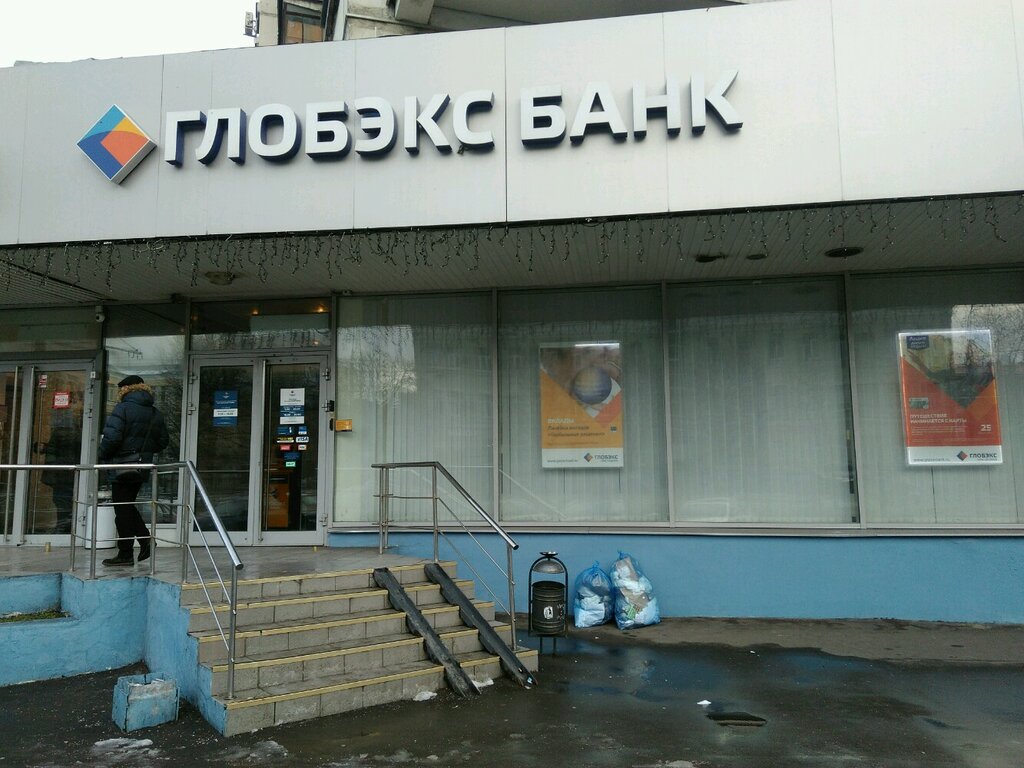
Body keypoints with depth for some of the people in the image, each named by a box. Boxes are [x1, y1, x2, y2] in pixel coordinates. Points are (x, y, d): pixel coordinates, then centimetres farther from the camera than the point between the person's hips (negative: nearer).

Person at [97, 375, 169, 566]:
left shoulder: (123, 408, -11)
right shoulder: (155, 414, 9)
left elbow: (112, 437, -19)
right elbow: (163, 441, 10)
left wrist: (101, 455, -3)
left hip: (122, 465, -7)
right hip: (143, 466, 7)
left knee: (123, 510, 1)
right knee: (129, 506, 21)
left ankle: (125, 554, 6)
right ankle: (145, 540, 12)